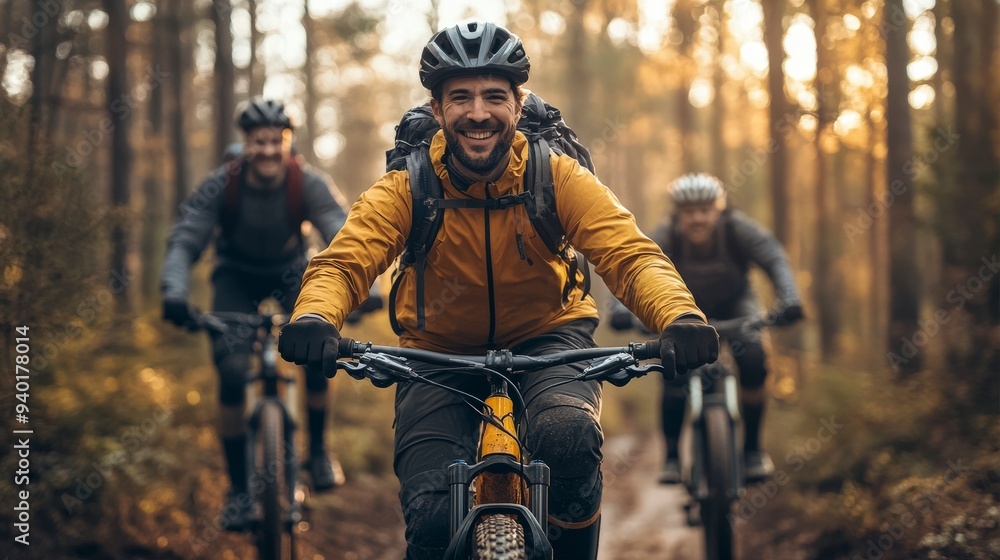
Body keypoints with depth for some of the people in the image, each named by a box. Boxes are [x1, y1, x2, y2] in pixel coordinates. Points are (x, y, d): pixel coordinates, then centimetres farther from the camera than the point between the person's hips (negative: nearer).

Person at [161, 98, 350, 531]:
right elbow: (185, 240, -30)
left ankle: (317, 451, 2)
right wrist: (174, 293, -49)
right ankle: (238, 488, -4)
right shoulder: (221, 184, -26)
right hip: (237, 276, -1)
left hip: (289, 272, 1)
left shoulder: (306, 183, -25)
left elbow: (342, 235, -33)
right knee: (232, 374, -18)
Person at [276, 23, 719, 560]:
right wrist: (313, 318, -49)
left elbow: (631, 254, -25)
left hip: (546, 339, 0)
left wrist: (680, 316, -46)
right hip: (439, 355, 0)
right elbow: (342, 262, -24)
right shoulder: (406, 189, -14)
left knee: (568, 434, -34)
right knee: (434, 517, -21)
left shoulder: (557, 178, -14)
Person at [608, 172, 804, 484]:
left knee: (752, 361, -25)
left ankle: (752, 448, -7)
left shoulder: (737, 228, -29)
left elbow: (774, 259, -38)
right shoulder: (667, 237, -29)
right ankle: (672, 456, -7)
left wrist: (788, 299, -57)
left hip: (734, 305, 0)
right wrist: (622, 308, -58)